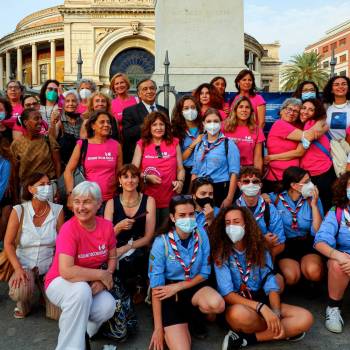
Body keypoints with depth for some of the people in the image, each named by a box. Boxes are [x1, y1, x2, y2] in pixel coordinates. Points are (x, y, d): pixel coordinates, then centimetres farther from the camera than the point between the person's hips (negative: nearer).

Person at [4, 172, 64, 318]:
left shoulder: (57, 210, -7)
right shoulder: (19, 211, -10)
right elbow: (8, 243, -8)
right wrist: (18, 269, -19)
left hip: (49, 266, 1)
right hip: (25, 266, -1)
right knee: (19, 293, -32)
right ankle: (23, 303, 8)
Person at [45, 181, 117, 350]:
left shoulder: (107, 226, -8)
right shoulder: (69, 228, -24)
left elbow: (112, 257, 4)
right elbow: (66, 271, -34)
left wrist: (103, 280, -16)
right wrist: (101, 274, -24)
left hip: (92, 284, 4)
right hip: (60, 283, -4)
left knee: (108, 306, -25)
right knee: (81, 289, -37)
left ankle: (81, 331, 8)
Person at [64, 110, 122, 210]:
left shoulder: (116, 145, 3)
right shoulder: (82, 145, -1)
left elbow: (119, 172, 9)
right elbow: (68, 171, -3)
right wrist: (70, 194, -12)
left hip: (109, 199, 1)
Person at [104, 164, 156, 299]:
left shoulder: (148, 201, 3)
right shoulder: (112, 203, 6)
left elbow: (148, 238, -1)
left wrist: (124, 249, -13)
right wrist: (119, 227, -18)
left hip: (138, 252, -1)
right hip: (116, 251, 1)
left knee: (128, 259, -33)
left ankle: (137, 289, -2)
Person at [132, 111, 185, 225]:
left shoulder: (174, 143, 6)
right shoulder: (142, 144, 2)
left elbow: (180, 169, 7)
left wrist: (180, 181, -11)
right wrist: (147, 177, -16)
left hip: (170, 199, 1)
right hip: (149, 199, -1)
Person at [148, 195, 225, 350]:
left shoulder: (201, 234, -9)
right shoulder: (161, 243, -18)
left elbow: (204, 273, 0)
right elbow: (156, 287, -14)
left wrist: (177, 287, -13)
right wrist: (158, 328, -12)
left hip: (194, 286, 3)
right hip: (169, 294, -3)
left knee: (217, 304, -30)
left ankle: (193, 316, 4)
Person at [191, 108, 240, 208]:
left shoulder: (228, 144, -2)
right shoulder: (199, 145, 12)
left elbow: (234, 172, -8)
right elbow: (195, 171, 14)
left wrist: (229, 198, -13)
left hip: (221, 189, -4)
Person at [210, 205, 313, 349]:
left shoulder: (259, 249, 4)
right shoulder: (221, 254, -9)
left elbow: (271, 285, -2)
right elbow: (227, 293, -17)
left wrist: (276, 314, -20)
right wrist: (262, 308, -27)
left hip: (261, 301, 5)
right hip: (236, 305, -4)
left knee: (305, 318, -16)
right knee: (239, 314, -40)